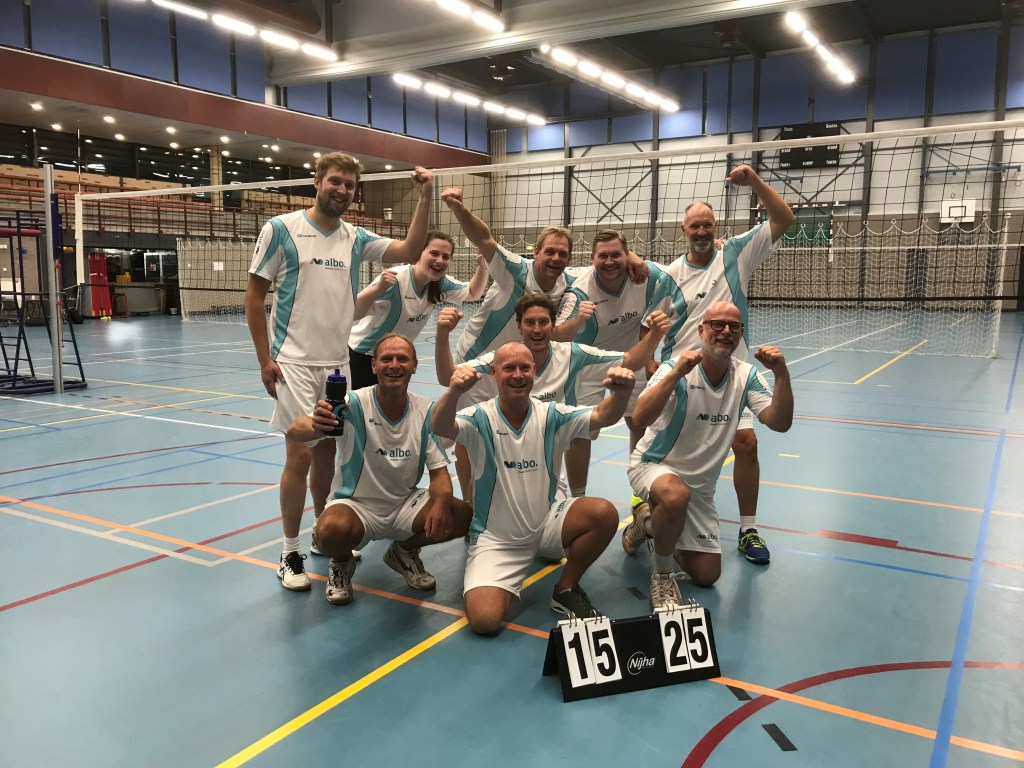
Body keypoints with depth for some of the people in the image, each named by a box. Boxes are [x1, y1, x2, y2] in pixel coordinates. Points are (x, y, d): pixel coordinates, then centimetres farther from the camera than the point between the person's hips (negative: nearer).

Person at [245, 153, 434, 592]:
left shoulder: (356, 239, 8)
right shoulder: (281, 228, -4)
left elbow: (410, 250, -3)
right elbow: (254, 296, -3)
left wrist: (424, 198, -13)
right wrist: (265, 359, -9)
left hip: (338, 363, 5)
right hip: (295, 363, -4)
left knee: (327, 452, 12)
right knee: (300, 456, -5)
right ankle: (291, 553, 10)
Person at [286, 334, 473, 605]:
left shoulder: (426, 411, -8)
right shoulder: (355, 404, -19)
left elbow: (439, 471, -5)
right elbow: (295, 431, -33)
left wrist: (442, 501, -28)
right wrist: (314, 425, -58)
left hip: (406, 504, 4)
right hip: (356, 505, -3)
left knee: (464, 516, -19)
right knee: (331, 530, -36)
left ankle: (404, 552, 12)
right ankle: (341, 563, 4)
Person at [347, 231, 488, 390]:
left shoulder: (441, 284, -11)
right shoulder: (395, 280, -32)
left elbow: (473, 293, 5)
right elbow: (353, 314, -35)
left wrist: (482, 267, -14)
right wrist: (378, 288, -52)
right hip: (363, 354, -6)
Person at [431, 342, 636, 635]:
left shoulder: (551, 415, -6)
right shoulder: (481, 418, -13)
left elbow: (603, 416, -19)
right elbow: (440, 428, -33)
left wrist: (621, 391, -42)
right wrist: (453, 392, -55)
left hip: (546, 524, 3)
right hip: (496, 537, -3)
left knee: (604, 513, -24)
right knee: (484, 619, -22)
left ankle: (566, 590, 1)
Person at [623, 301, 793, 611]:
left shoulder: (745, 376, -6)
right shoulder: (677, 368, -20)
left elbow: (780, 423, -17)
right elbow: (640, 418, -34)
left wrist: (781, 374, -30)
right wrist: (676, 372, -43)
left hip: (700, 484, 5)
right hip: (653, 466, -5)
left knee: (706, 576, 7)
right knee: (676, 494, -42)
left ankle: (649, 521, 30)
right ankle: (662, 575, -14)